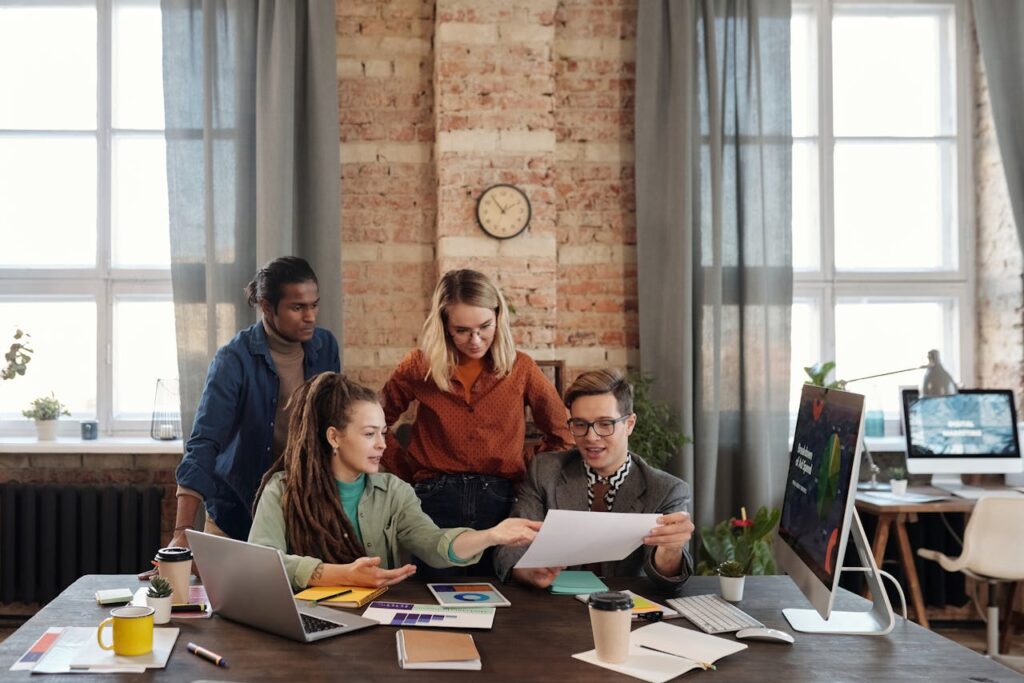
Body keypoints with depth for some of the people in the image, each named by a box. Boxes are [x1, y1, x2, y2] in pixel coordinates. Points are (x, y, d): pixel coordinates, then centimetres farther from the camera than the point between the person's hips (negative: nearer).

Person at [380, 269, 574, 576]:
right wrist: (410, 473, 5)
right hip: (436, 501, 0)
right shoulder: (420, 367, 2)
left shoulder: (521, 368, 2)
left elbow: (560, 434, 12)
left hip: (501, 502, 0)